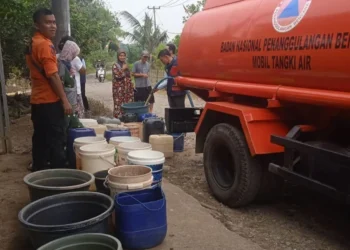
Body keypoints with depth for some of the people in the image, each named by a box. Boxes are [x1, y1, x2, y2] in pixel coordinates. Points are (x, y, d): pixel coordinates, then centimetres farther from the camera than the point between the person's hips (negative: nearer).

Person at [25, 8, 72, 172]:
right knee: (56, 142, -4)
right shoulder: (45, 44, -16)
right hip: (49, 101, -9)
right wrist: (65, 101, -16)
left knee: (40, 140, 14)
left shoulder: (32, 44, 14)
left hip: (37, 100, 9)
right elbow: (53, 76, -19)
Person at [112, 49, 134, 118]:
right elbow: (117, 75, -18)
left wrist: (131, 86, 14)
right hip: (119, 88, -6)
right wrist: (123, 69, -16)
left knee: (127, 104, 7)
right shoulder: (115, 65, -4)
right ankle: (118, 118, 0)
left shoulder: (126, 65, 15)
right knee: (119, 104, -5)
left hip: (127, 88, 6)